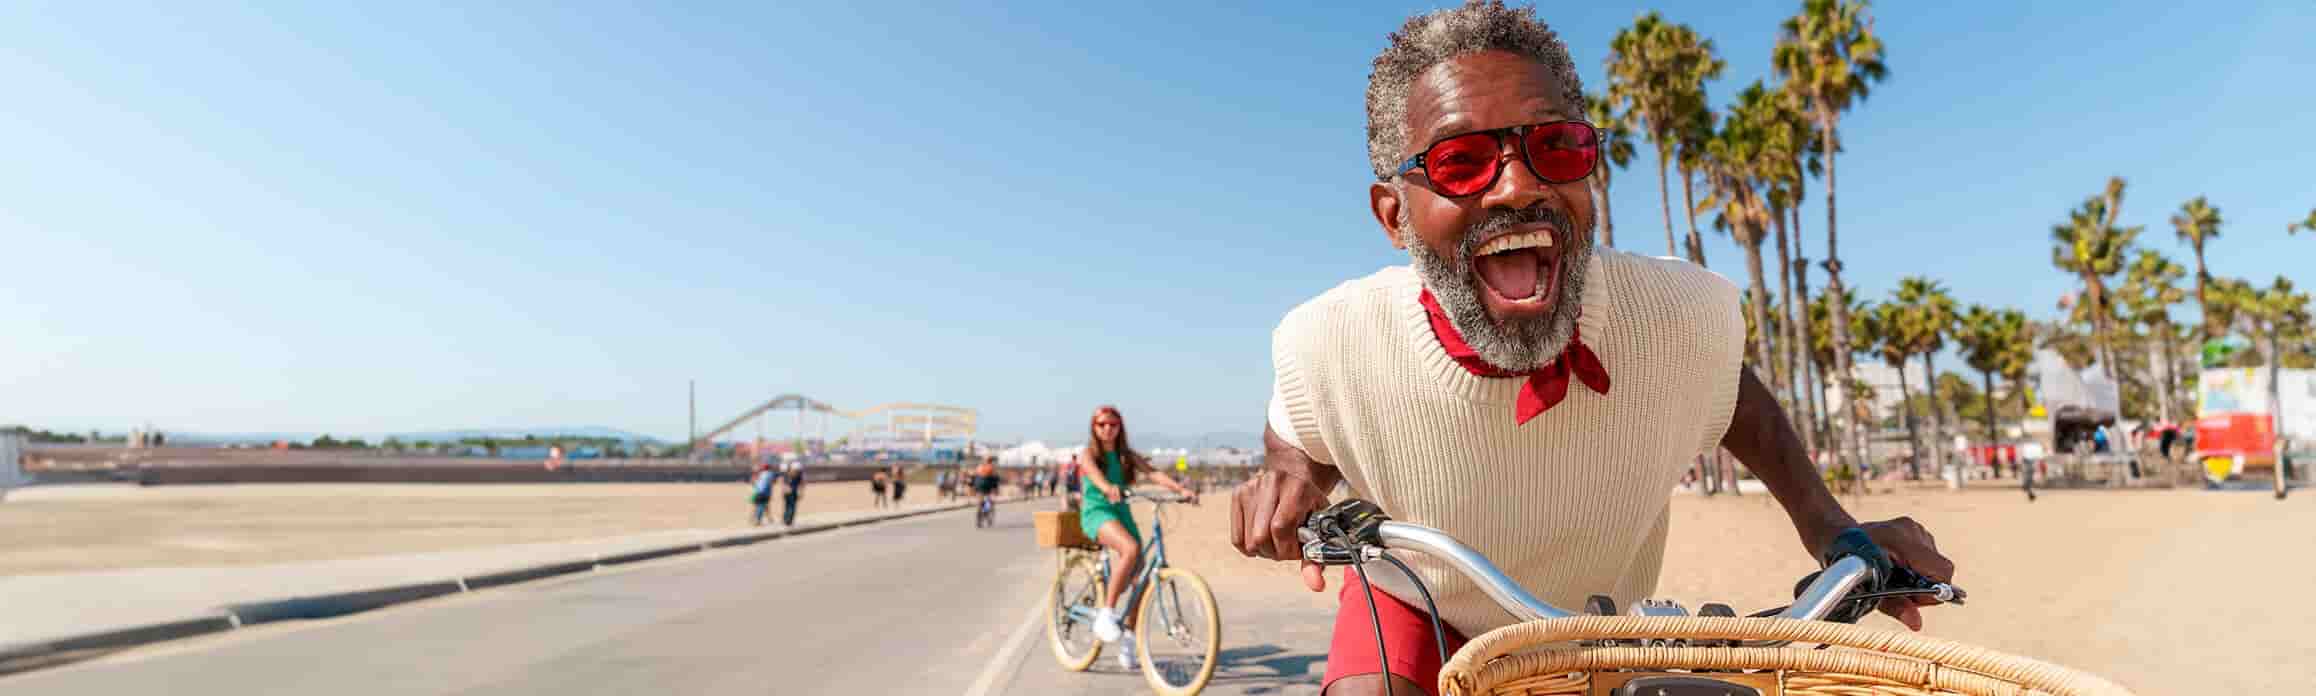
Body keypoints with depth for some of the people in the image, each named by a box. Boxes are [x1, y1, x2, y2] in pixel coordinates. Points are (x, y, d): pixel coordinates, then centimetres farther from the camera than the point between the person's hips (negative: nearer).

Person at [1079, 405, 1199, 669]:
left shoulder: (1127, 455, 13)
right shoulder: (1088, 454, 2)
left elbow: (1154, 472, -3)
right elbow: (1093, 471, -23)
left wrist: (1182, 490, -20)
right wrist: (1108, 488, -46)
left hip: (1122, 513, 5)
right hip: (1097, 512, -5)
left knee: (1138, 576, -1)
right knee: (1131, 548, -33)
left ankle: (1127, 639, 19)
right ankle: (1105, 614, -24)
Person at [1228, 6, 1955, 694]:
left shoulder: (1687, 317, -26)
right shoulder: (1329, 346, -31)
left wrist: (1824, 521, -11)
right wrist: (1289, 473, -28)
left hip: (1597, 637, 3)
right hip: (1413, 608, -2)